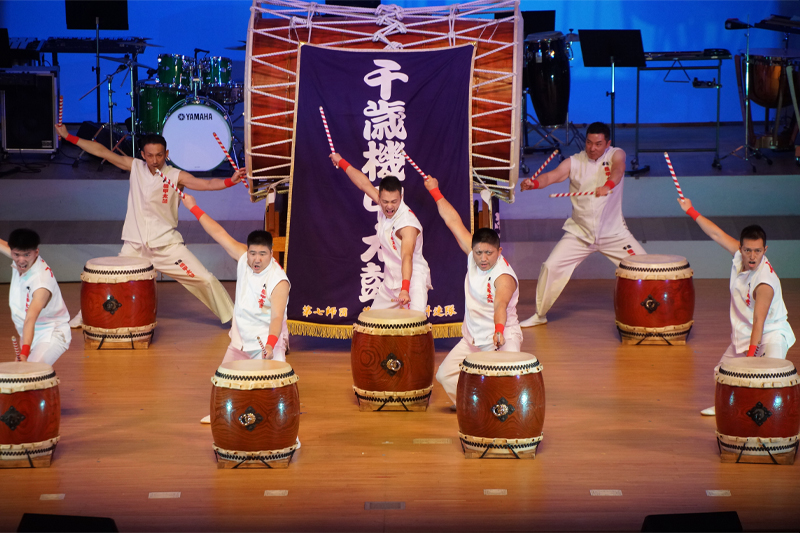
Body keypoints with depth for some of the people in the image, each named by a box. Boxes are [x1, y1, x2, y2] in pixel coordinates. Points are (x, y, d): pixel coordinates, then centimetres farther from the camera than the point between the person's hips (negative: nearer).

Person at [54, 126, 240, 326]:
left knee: (205, 279, -6)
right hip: (135, 246, 2)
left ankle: (231, 317, 12)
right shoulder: (135, 167, -1)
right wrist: (68, 136, 0)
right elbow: (102, 151, 0)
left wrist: (230, 181, -42)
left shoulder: (176, 176, -10)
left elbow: (208, 184, -23)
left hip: (167, 244, -2)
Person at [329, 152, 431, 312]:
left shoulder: (408, 224, -25)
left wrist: (405, 289, -51)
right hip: (391, 281, 9)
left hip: (413, 279, -9)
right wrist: (341, 162, 27)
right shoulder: (384, 207, -1)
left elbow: (407, 257, -38)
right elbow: (364, 184, 13)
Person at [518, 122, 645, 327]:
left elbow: (618, 170, -30)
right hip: (579, 232, 1)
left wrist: (608, 185, -53)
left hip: (613, 232, -1)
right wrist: (534, 183, -42)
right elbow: (552, 175, -19)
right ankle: (540, 315, 11)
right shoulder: (575, 162, -3)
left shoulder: (616, 155, -6)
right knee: (551, 266, -6)